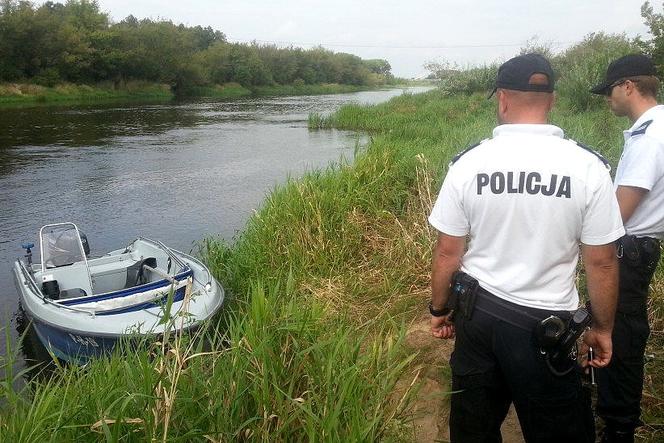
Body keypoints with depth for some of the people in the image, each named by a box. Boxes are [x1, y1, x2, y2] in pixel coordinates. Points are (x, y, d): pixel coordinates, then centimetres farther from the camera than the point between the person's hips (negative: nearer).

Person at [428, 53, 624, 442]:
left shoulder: (468, 163, -9)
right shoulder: (586, 166, -12)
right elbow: (602, 263, -7)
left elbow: (447, 252, -4)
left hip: (477, 313, 2)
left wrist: (439, 310, 11)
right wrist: (603, 328, 8)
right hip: (545, 325, -1)